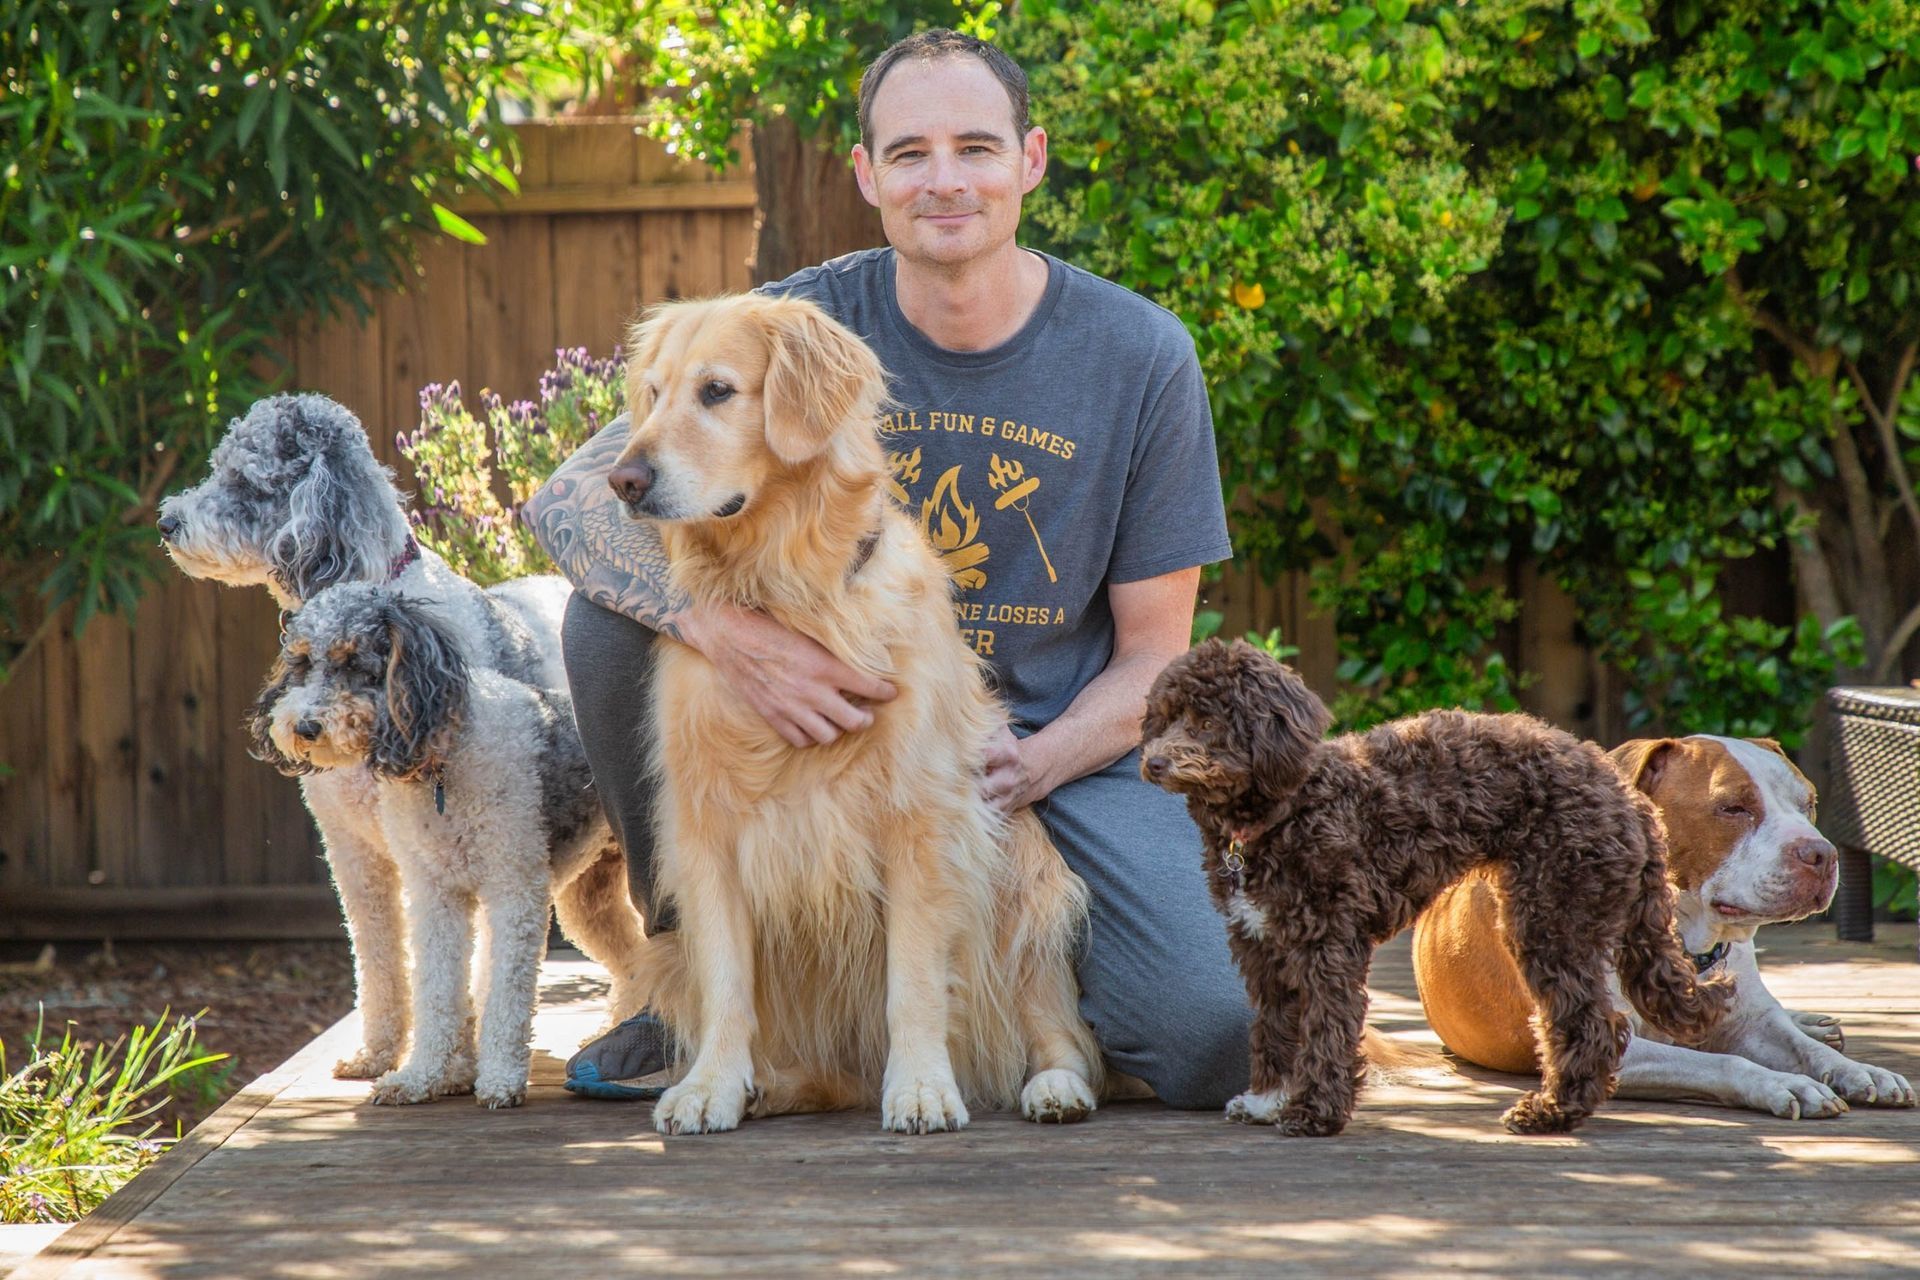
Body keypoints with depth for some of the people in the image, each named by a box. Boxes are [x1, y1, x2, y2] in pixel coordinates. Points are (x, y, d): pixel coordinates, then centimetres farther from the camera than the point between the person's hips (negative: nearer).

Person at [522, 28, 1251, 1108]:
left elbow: (1152, 654, 0)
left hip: (1052, 748, -1)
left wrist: (1032, 766, -21)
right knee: (618, 609, -22)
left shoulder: (1140, 357, -7)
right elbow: (570, 498, -16)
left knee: (1215, 1044, -25)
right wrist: (728, 627, -35)